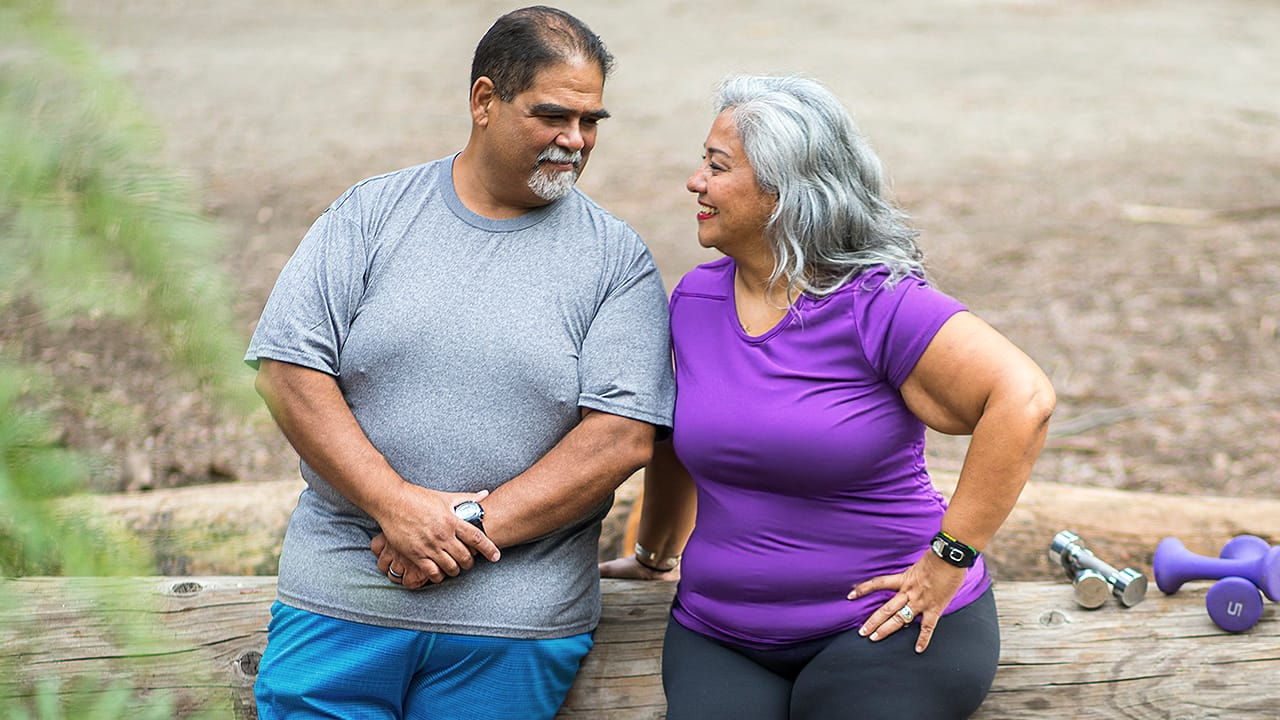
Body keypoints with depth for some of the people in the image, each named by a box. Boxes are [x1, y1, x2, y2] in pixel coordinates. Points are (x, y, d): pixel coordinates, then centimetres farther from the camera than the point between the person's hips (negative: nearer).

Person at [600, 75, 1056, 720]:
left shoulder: (878, 305, -15)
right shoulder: (695, 299, 4)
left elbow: (1023, 399, -22)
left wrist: (949, 559, -20)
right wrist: (657, 554, 31)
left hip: (883, 627, -4)